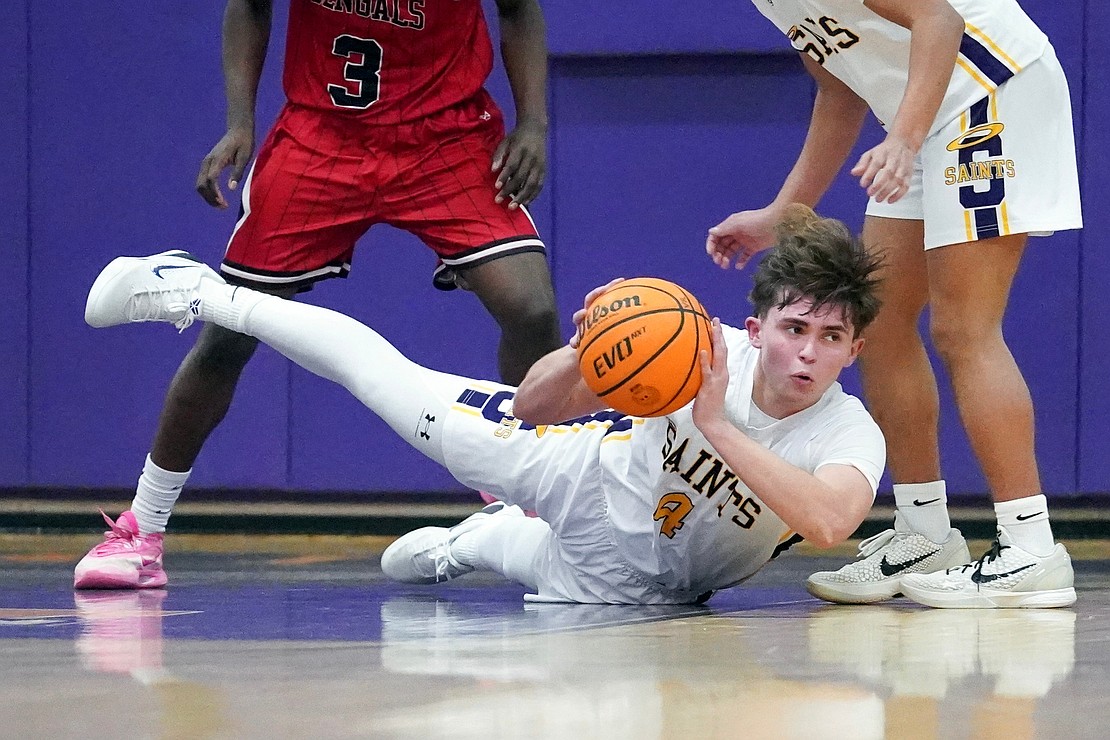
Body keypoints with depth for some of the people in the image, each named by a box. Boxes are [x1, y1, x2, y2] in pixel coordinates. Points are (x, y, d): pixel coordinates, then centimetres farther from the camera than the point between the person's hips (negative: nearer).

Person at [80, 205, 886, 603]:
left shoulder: (852, 435, -34)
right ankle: (200, 294, 35)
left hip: (630, 577, 0)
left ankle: (477, 540, 64)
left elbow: (830, 523, -58)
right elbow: (533, 406, -21)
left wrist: (716, 426, -57)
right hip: (594, 479, 0)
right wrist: (583, 358, -44)